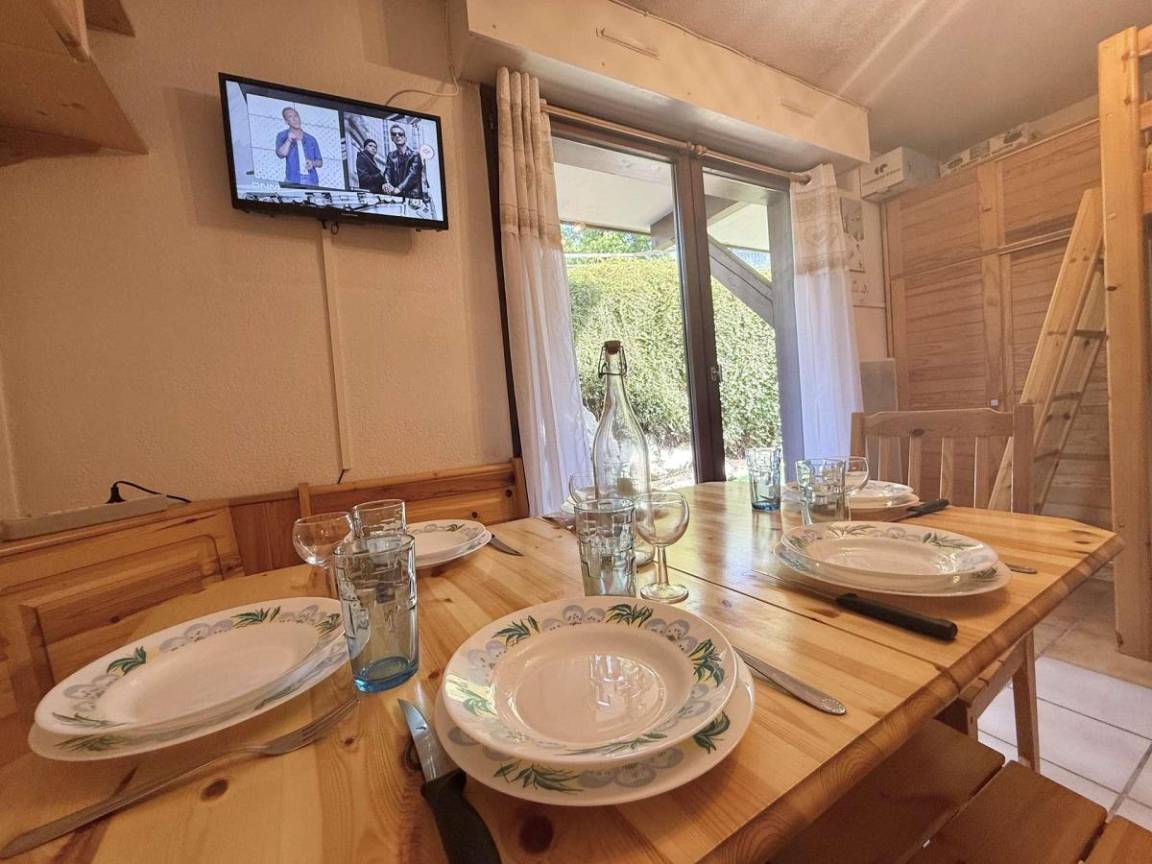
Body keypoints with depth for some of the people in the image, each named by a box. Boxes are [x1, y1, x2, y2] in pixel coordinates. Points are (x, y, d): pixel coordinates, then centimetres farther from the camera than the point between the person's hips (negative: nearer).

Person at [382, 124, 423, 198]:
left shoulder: (414, 155, 6)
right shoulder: (391, 156, 18)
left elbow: (412, 175, -9)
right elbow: (387, 172, 6)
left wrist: (398, 188, -24)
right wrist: (387, 184, -20)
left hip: (413, 196, -2)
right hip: (396, 196, 3)